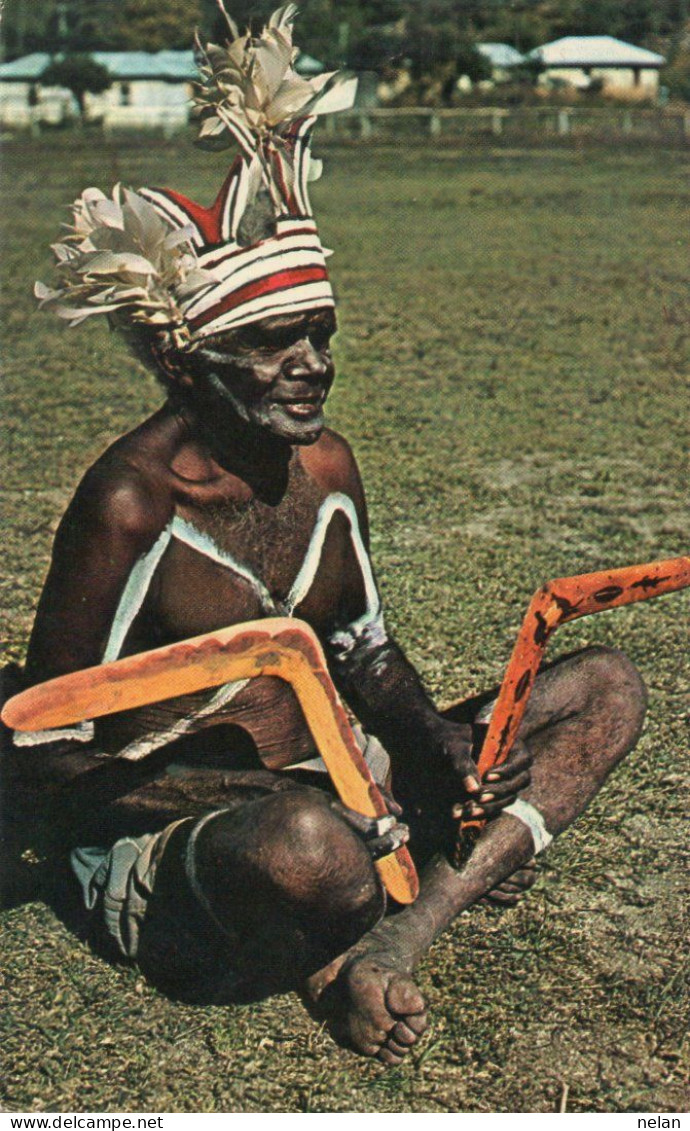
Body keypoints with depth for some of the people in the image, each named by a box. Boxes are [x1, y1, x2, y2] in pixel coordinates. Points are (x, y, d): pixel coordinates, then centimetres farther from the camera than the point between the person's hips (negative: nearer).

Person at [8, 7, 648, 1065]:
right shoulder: (133, 503, -19)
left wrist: (442, 746, -7)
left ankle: (394, 945, -14)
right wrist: (256, 792, -25)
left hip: (330, 778, 8)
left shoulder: (326, 468, 2)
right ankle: (332, 958, -4)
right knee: (305, 846, -45)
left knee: (608, 686, 2)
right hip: (160, 843, -7)